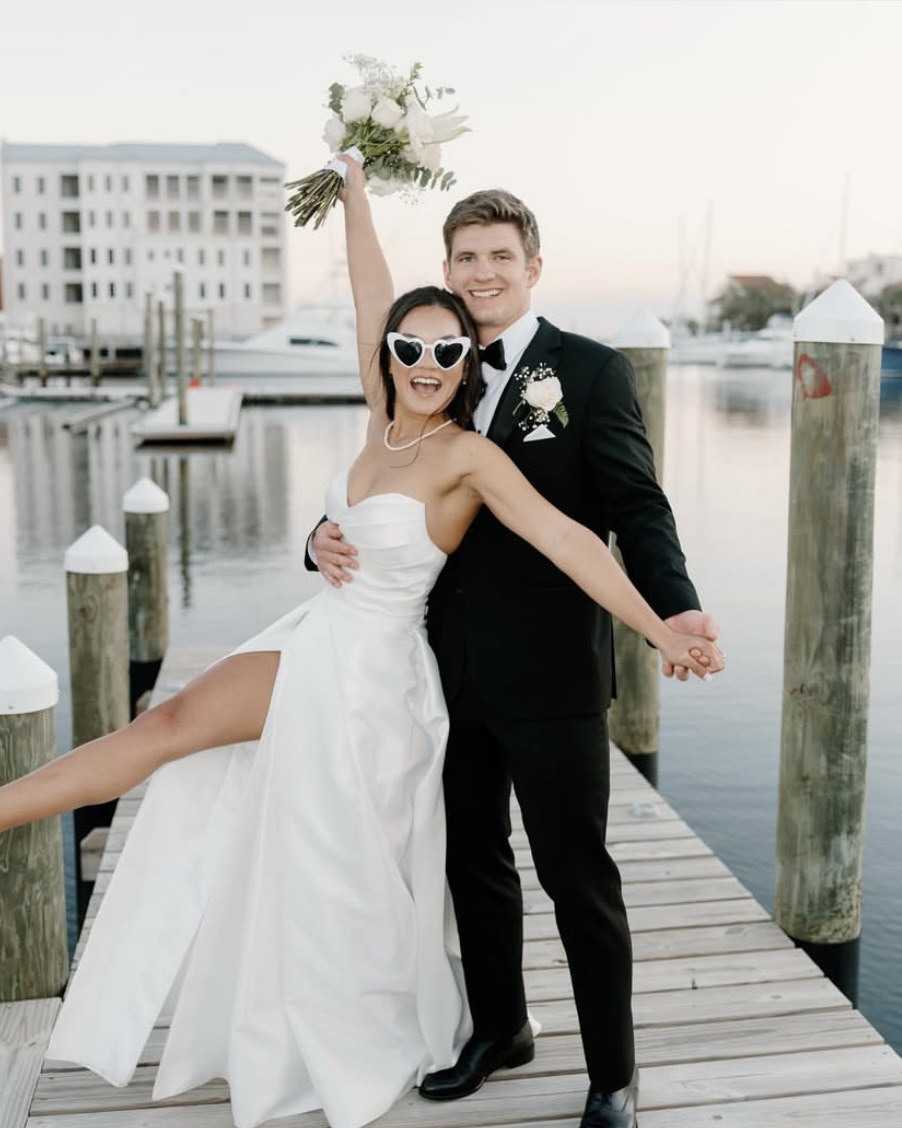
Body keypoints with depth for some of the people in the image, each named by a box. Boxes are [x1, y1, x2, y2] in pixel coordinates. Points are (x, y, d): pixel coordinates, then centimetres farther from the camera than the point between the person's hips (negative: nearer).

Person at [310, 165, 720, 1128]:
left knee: (577, 875, 6)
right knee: (474, 861, 19)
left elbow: (636, 505, -12)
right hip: (453, 671, 5)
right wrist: (329, 540, -10)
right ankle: (498, 1028, 41)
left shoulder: (591, 371, -5)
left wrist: (674, 606, -30)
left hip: (551, 674, -5)